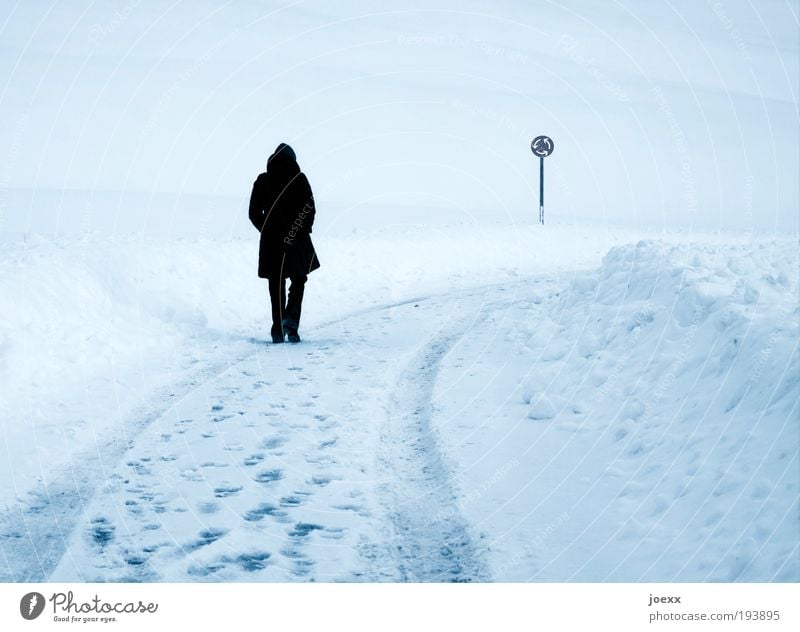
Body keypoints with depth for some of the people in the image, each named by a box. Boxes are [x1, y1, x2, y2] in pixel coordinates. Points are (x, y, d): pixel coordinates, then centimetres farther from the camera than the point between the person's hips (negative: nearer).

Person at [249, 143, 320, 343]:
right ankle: (291, 319, -5)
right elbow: (310, 209, -6)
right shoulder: (299, 179, -5)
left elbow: (254, 213, 4)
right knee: (298, 281, 15)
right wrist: (304, 229, 9)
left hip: (271, 240, 2)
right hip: (298, 240, -2)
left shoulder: (262, 181, 3)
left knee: (276, 285, 9)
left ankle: (278, 329, 4)